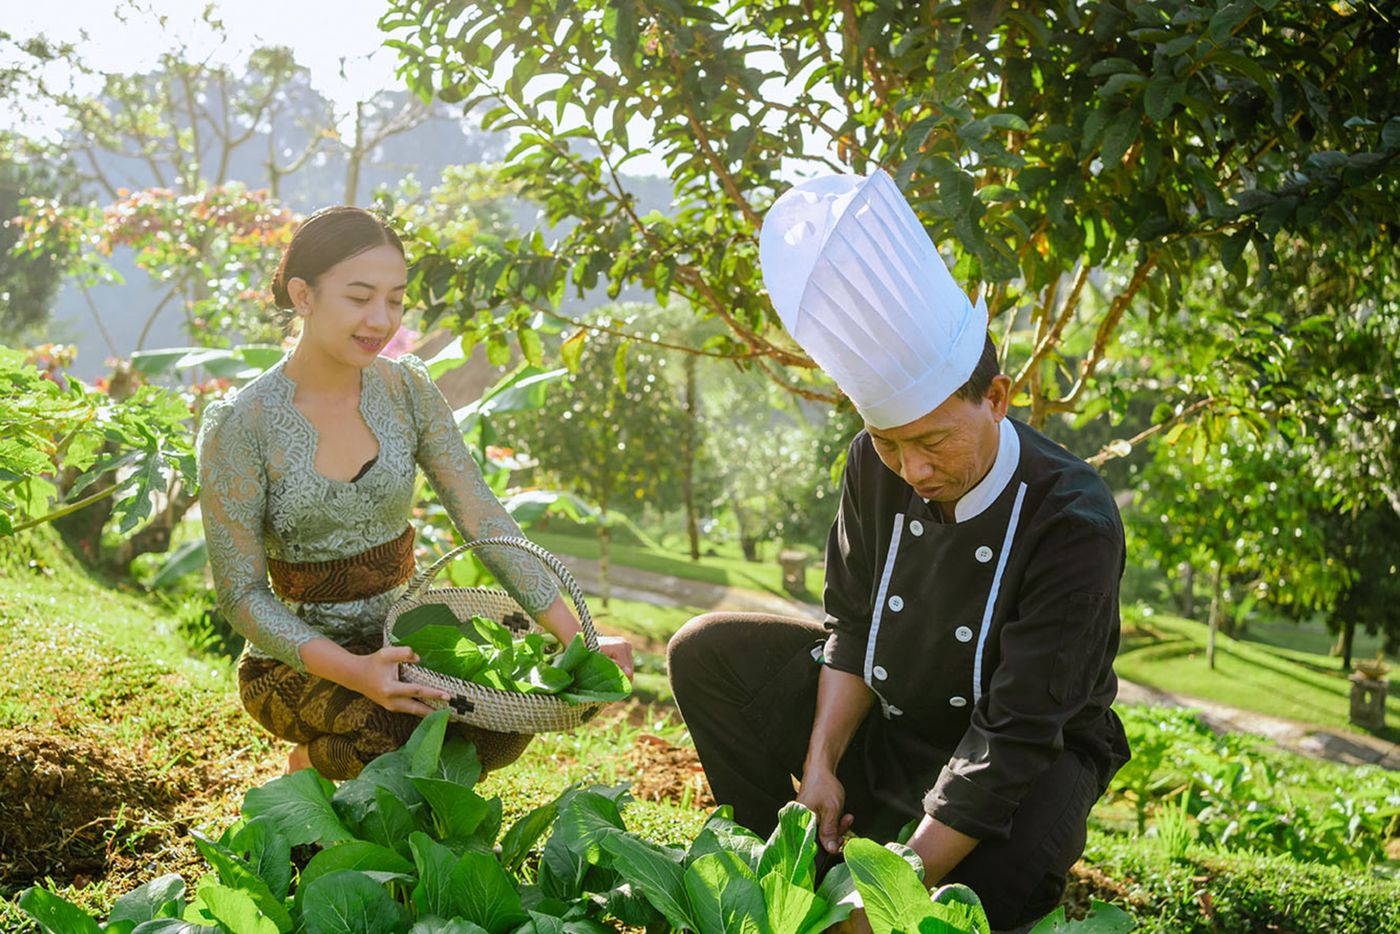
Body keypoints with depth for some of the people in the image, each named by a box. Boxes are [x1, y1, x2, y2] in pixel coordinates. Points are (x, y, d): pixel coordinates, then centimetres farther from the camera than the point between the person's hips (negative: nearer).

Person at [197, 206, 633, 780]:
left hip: (402, 641, 5)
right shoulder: (240, 426, -15)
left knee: (509, 723, -23)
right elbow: (241, 595, -15)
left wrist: (575, 636, -14)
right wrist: (351, 670, -30)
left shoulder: (406, 389, -2)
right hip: (297, 662, -4)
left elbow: (484, 520, -5)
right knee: (395, 727, -34)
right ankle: (307, 769, 3)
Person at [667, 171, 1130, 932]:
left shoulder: (1073, 522, -30)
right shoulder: (876, 465, -13)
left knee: (1009, 870, -39)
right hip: (887, 718, 6)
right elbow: (852, 626, -1)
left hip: (1033, 751, -5)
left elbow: (1017, 731, -31)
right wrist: (819, 766, -13)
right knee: (706, 652, -7)